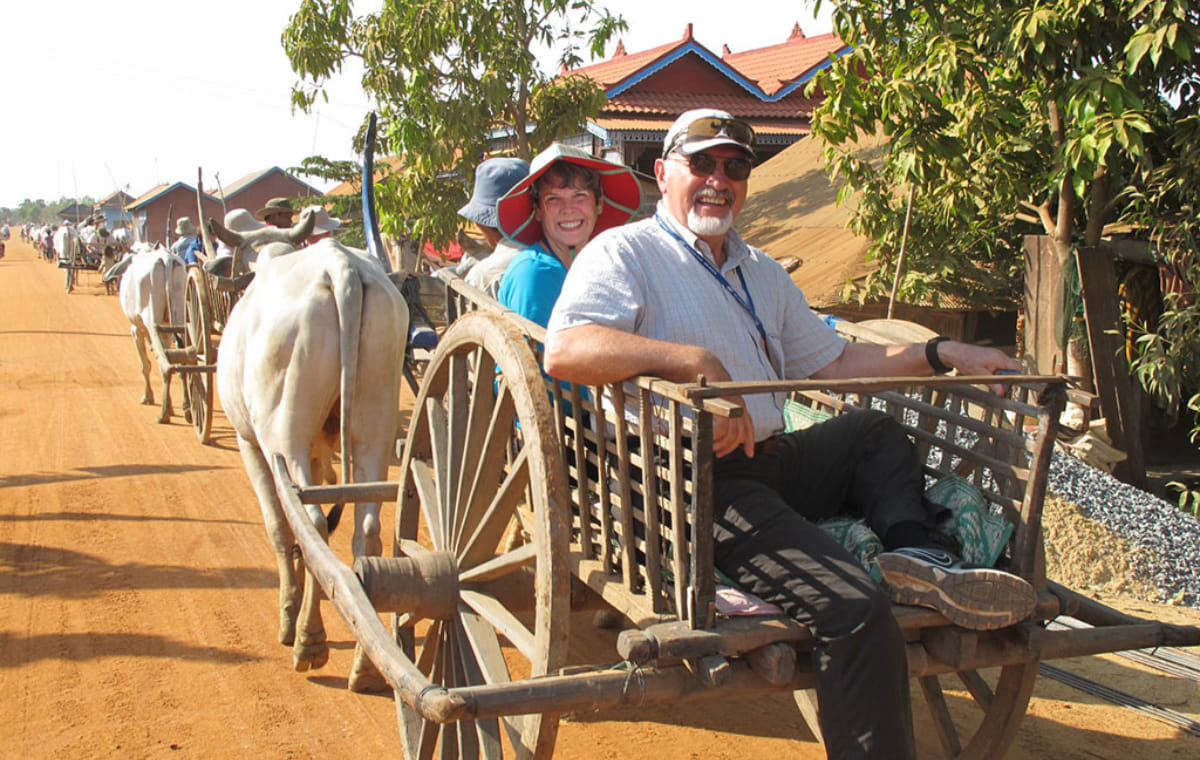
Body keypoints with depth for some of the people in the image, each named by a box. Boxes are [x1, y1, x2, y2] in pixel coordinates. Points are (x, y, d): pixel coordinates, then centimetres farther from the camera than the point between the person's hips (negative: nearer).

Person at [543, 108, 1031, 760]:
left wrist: (942, 354, 18)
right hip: (691, 483, -9)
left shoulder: (760, 273, 25)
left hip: (770, 461, 9)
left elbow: (832, 361, 29)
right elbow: (563, 351, -20)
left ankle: (919, 557, -7)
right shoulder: (624, 253, -2)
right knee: (856, 611, -23)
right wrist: (695, 358, -30)